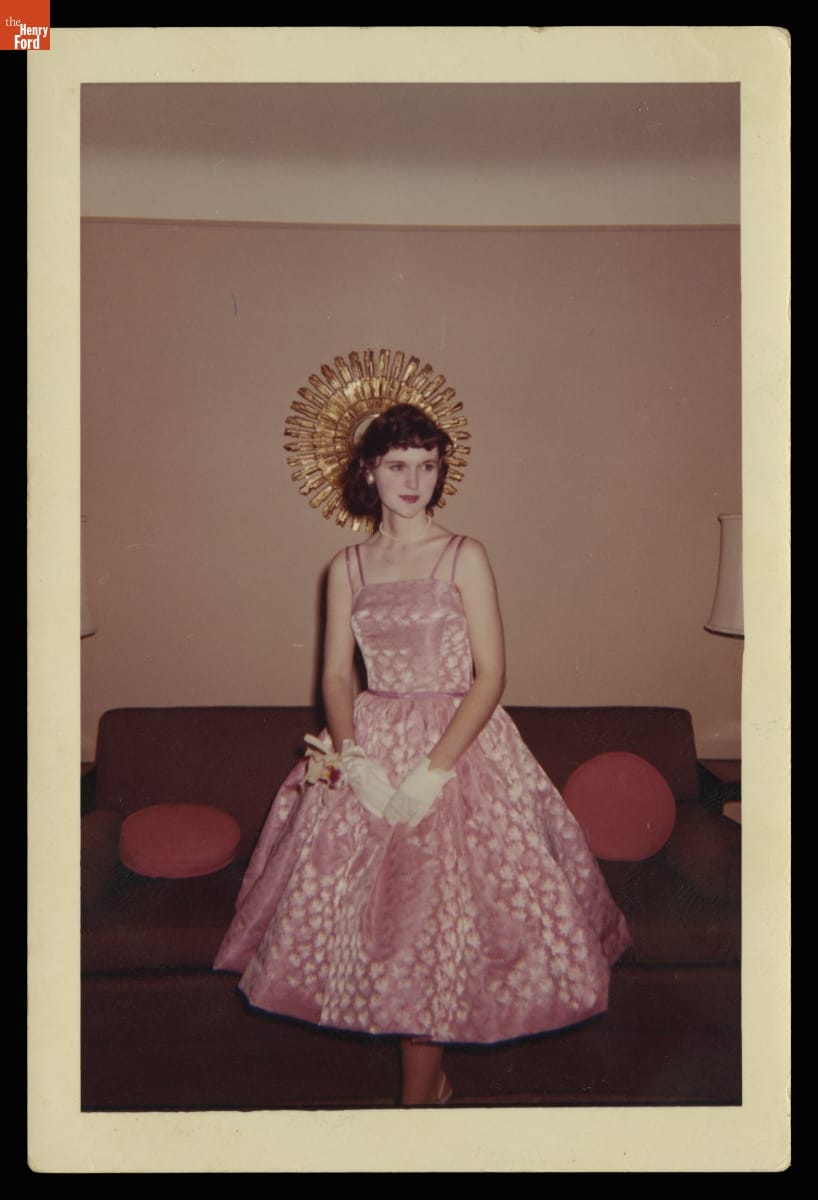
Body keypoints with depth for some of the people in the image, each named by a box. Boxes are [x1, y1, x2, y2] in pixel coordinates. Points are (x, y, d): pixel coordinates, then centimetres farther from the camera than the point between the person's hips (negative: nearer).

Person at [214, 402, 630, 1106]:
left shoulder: (464, 557, -4)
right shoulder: (348, 567, 6)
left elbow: (491, 675, -9)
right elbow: (336, 675, 3)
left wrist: (432, 770, -17)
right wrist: (354, 758, -14)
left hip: (459, 744, -3)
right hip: (368, 748, 4)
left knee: (433, 915, -1)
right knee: (373, 914, 7)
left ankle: (419, 1093, 17)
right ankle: (433, 1080, 27)